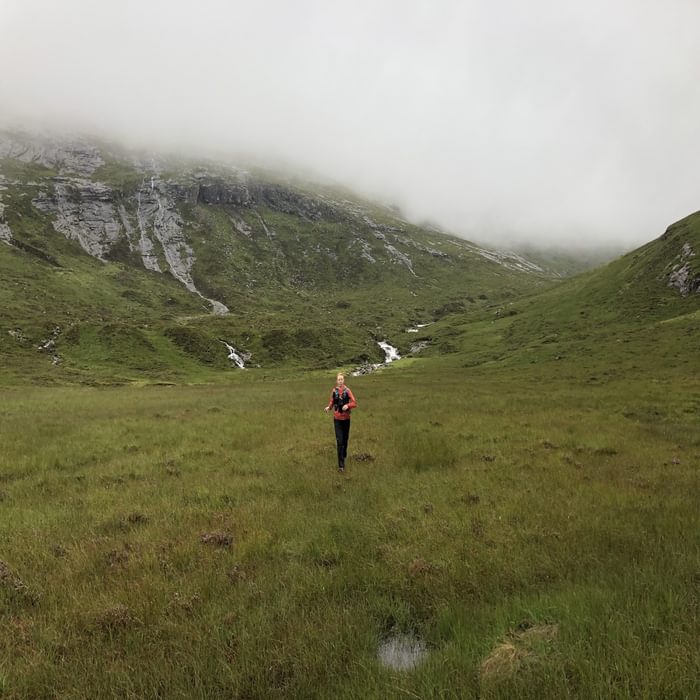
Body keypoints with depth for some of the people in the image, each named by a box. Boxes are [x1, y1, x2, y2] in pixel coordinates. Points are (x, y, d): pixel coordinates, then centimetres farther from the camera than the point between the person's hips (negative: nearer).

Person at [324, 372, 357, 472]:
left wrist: (347, 405, -31)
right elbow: (331, 402, 6)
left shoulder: (347, 390, -10)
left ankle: (344, 455, 42)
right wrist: (328, 407, -14)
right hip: (337, 418, 0)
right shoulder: (334, 391, -4)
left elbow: (354, 403, -13)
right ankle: (341, 465, -7)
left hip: (346, 418, 0)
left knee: (345, 438, 15)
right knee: (339, 441, -7)